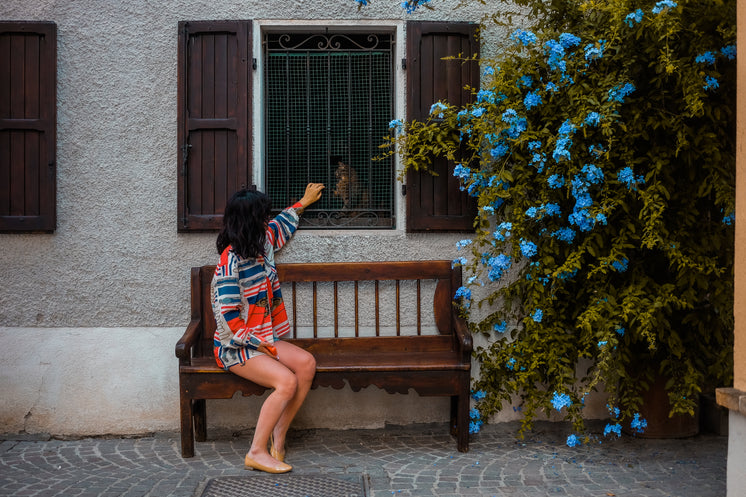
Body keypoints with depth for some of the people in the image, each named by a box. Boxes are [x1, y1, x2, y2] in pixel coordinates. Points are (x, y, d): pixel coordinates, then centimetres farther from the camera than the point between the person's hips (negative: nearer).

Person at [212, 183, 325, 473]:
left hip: (263, 339, 8)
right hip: (236, 346, -8)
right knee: (287, 381, -26)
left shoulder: (261, 246, 8)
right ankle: (256, 453, -15)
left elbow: (282, 225, 33)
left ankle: (277, 438, -9)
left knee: (306, 363, -16)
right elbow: (227, 316, -20)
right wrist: (257, 343, -17)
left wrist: (304, 202, 44)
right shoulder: (231, 261, -18)